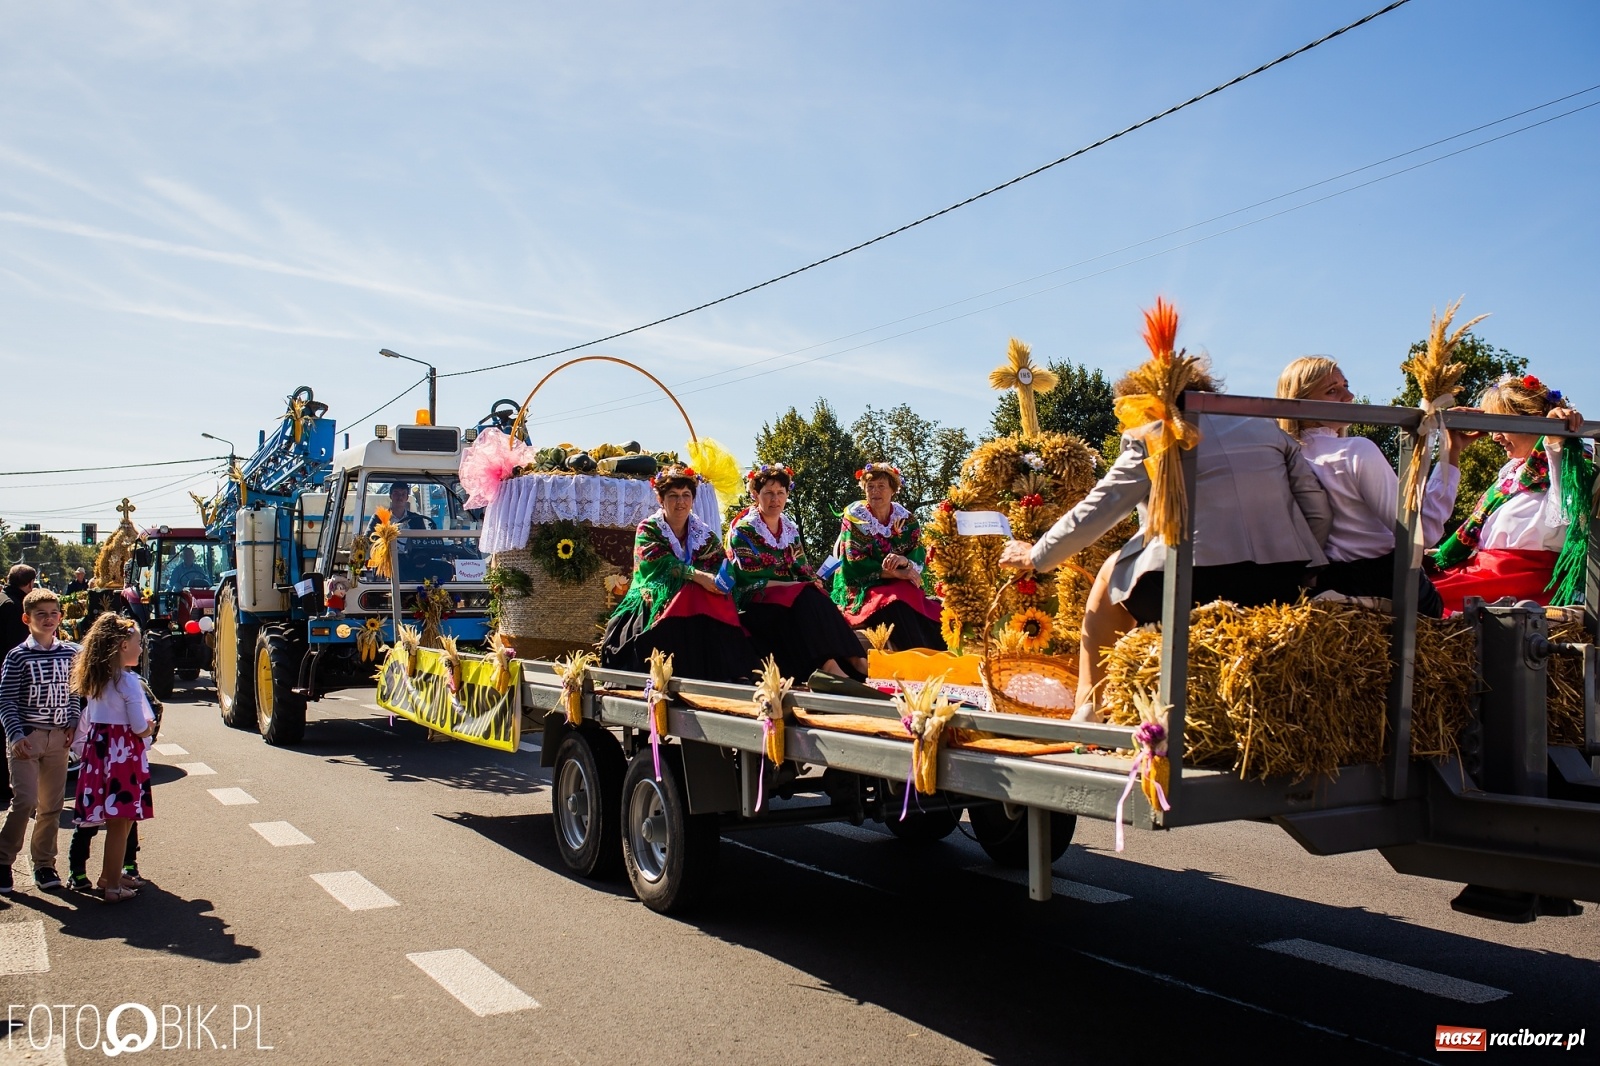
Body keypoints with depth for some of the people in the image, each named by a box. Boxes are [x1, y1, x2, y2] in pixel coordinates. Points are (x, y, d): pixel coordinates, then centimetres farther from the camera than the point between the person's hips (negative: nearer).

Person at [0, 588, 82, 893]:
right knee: (26, 800, -12)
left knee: (52, 805, 8)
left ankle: (44, 864, 18)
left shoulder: (70, 653, 6)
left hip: (58, 737, 4)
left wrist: (72, 724, 2)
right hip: (27, 737, -4)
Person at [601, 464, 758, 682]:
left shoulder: (706, 535, 14)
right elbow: (662, 564, -14)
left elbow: (722, 568, 0)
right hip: (656, 600, -3)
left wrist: (718, 581, -24)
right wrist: (698, 576, -27)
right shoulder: (648, 530, 4)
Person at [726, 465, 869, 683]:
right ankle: (827, 665, -46)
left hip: (792, 597, 5)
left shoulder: (790, 528, 17)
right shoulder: (743, 530, -3)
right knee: (806, 602, -32)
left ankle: (856, 662, -40)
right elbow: (751, 580, -12)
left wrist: (813, 583, -12)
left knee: (816, 598, -27)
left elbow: (803, 570, 13)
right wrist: (795, 586, -17)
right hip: (756, 602, -5)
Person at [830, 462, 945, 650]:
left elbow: (919, 556, -3)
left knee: (931, 610, -27)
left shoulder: (906, 519, 8)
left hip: (901, 587, 4)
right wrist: (898, 573, -20)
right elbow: (855, 564, -12)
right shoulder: (854, 517, -3)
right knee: (894, 605, -34)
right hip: (863, 588, -4)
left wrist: (904, 560, -28)